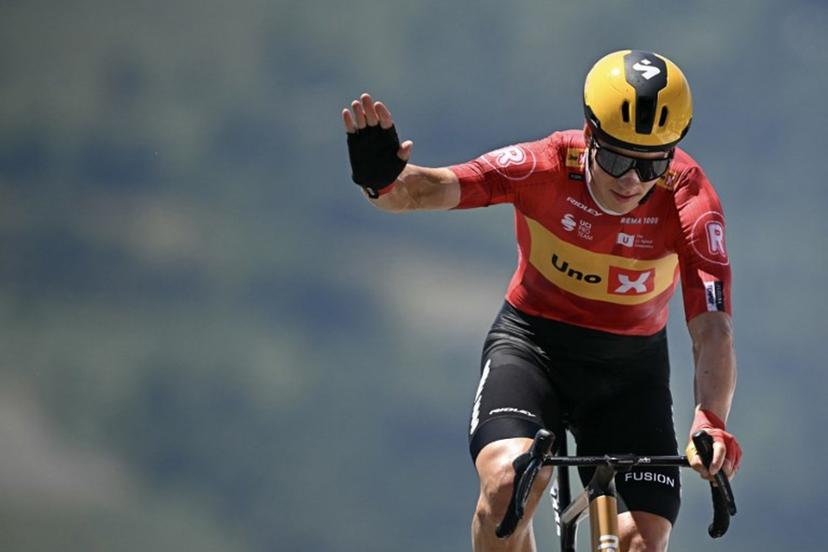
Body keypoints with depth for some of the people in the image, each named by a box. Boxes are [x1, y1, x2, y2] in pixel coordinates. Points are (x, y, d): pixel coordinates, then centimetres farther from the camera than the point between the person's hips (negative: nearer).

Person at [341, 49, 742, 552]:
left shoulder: (689, 200, -23)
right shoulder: (546, 166, -24)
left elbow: (713, 328, -31)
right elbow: (421, 190, -32)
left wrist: (710, 423, -48)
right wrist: (382, 178, -56)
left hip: (629, 366, 1)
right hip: (532, 341, -1)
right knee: (508, 482, -30)